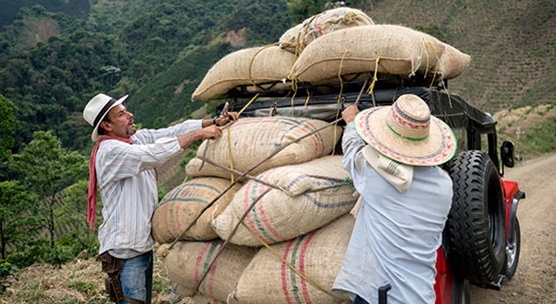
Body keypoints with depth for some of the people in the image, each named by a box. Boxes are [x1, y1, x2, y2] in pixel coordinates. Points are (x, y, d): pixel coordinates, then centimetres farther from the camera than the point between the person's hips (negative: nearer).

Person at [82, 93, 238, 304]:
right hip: (124, 250, -8)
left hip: (144, 245, 9)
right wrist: (197, 134, -26)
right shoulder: (109, 151, -18)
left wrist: (214, 122, -10)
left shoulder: (139, 138, 6)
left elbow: (173, 131, 1)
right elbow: (154, 154, -29)